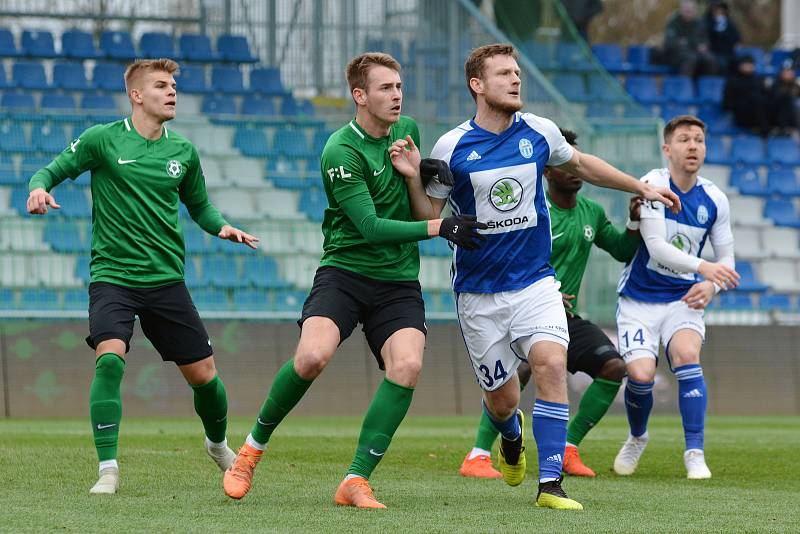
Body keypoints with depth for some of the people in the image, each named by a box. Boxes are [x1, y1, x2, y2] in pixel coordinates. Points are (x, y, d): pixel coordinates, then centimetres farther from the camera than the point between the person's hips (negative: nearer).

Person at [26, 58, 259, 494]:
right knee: (109, 357, -26)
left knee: (203, 373, 5)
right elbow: (53, 171, 3)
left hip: (166, 279, 3)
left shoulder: (183, 151, 8)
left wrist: (222, 227, 0)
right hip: (112, 275, -3)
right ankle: (108, 469, -20)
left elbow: (198, 205, 20)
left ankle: (218, 443, 36)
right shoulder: (103, 139, -3)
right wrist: (39, 188, -20)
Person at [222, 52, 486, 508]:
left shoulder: (409, 130, 9)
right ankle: (254, 446, 0)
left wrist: (418, 175, 5)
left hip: (399, 281, 5)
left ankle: (357, 480, -14)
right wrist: (438, 227, -22)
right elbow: (372, 227, -19)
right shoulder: (342, 151, -13)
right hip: (345, 270, -5)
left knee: (407, 365, -21)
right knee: (313, 355, -27)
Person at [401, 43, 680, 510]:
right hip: (478, 291, -1)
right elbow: (429, 216, -1)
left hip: (535, 281, 1)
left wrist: (640, 187, 25)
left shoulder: (539, 132, 0)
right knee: (502, 399, 4)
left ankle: (550, 485, -19)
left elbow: (580, 164, 21)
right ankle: (511, 435, 44)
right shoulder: (452, 147, -8)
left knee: (552, 363, -24)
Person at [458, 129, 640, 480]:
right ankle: (478, 457, -26)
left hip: (565, 315, 7)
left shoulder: (592, 213, 9)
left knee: (614, 366, -9)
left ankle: (568, 449, 1)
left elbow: (623, 251, 22)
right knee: (521, 367, -33)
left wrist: (635, 221, 3)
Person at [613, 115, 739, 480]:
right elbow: (656, 246, -23)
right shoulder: (652, 185, -13)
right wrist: (704, 267, -37)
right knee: (641, 374, -18)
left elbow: (726, 258, 9)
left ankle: (695, 454, -22)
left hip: (684, 299, 2)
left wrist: (710, 285, -14)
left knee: (687, 355, -27)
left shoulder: (715, 200, 1)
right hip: (639, 300, -2)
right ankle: (637, 439, 17)